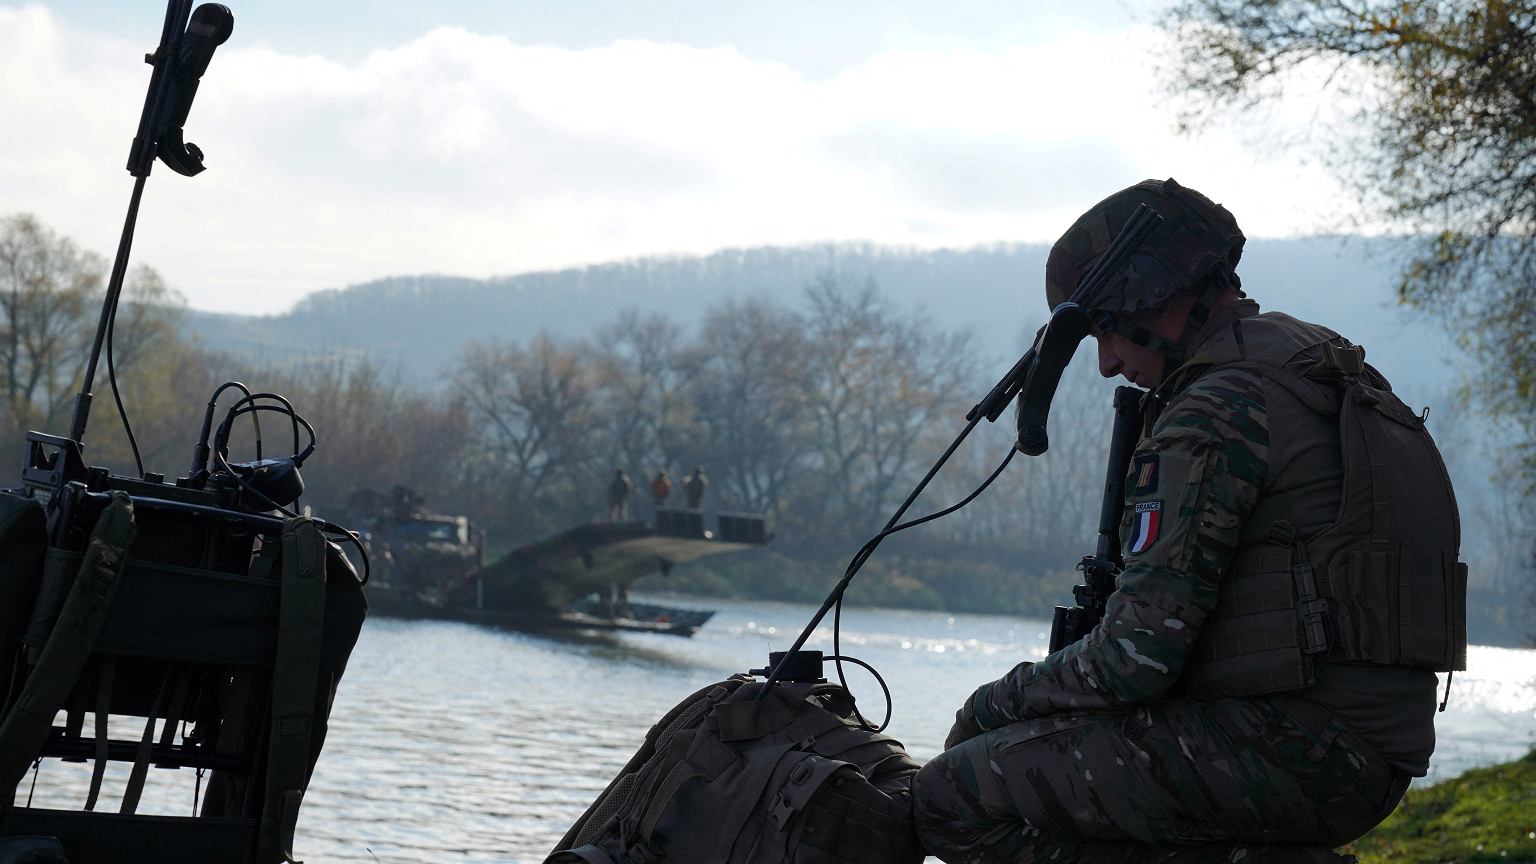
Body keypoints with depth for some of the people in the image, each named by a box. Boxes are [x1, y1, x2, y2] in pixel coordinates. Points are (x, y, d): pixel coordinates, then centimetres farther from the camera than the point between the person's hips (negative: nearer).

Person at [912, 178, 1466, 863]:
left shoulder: (1216, 414, -13)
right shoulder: (1336, 379, 18)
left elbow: (1136, 657, -18)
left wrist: (999, 701, -1)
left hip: (1286, 750, -10)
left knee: (954, 801, -12)